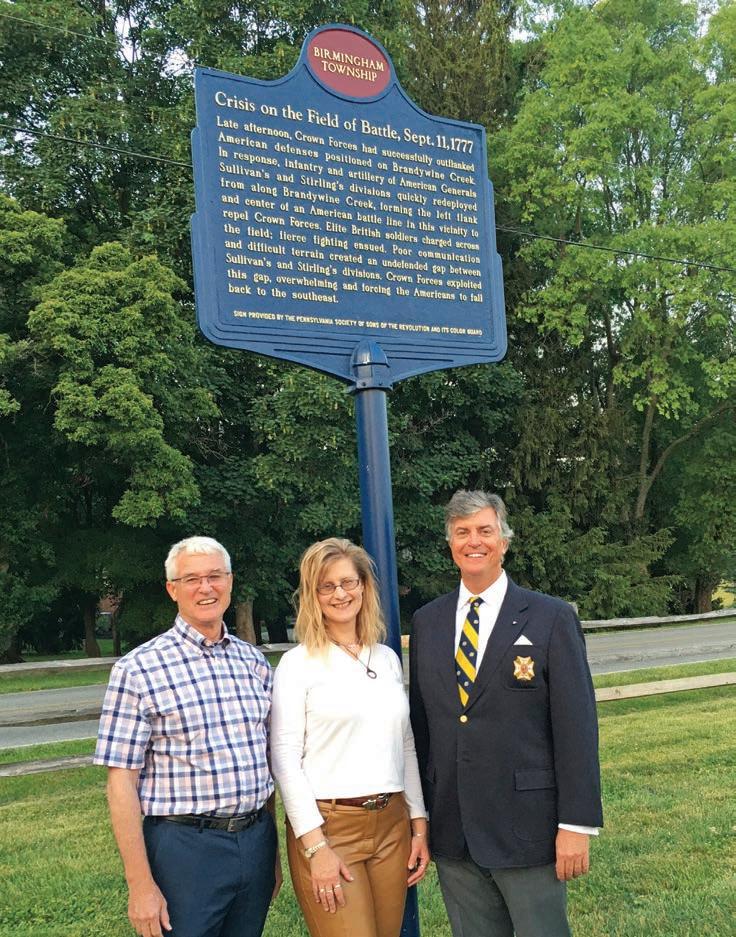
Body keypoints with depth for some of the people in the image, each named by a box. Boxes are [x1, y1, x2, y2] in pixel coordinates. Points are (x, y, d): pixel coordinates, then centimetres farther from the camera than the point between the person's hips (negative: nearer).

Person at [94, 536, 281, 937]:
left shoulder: (254, 662, 6)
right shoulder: (138, 670, -9)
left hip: (256, 840, 5)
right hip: (185, 847, -5)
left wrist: (273, 852, 15)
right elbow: (121, 783, -10)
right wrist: (141, 884, -12)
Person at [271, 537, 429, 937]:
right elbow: (285, 759, -8)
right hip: (327, 826, -5)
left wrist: (419, 824, 10)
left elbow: (406, 747, 14)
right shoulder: (298, 663, -6)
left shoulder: (388, 658, 9)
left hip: (392, 824, 5)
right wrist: (315, 844, -12)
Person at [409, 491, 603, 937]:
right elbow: (420, 721, 10)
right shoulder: (427, 623, 7)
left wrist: (577, 824, -11)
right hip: (452, 831, 4)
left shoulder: (552, 618, -5)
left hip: (527, 828, -3)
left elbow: (577, 726, -7)